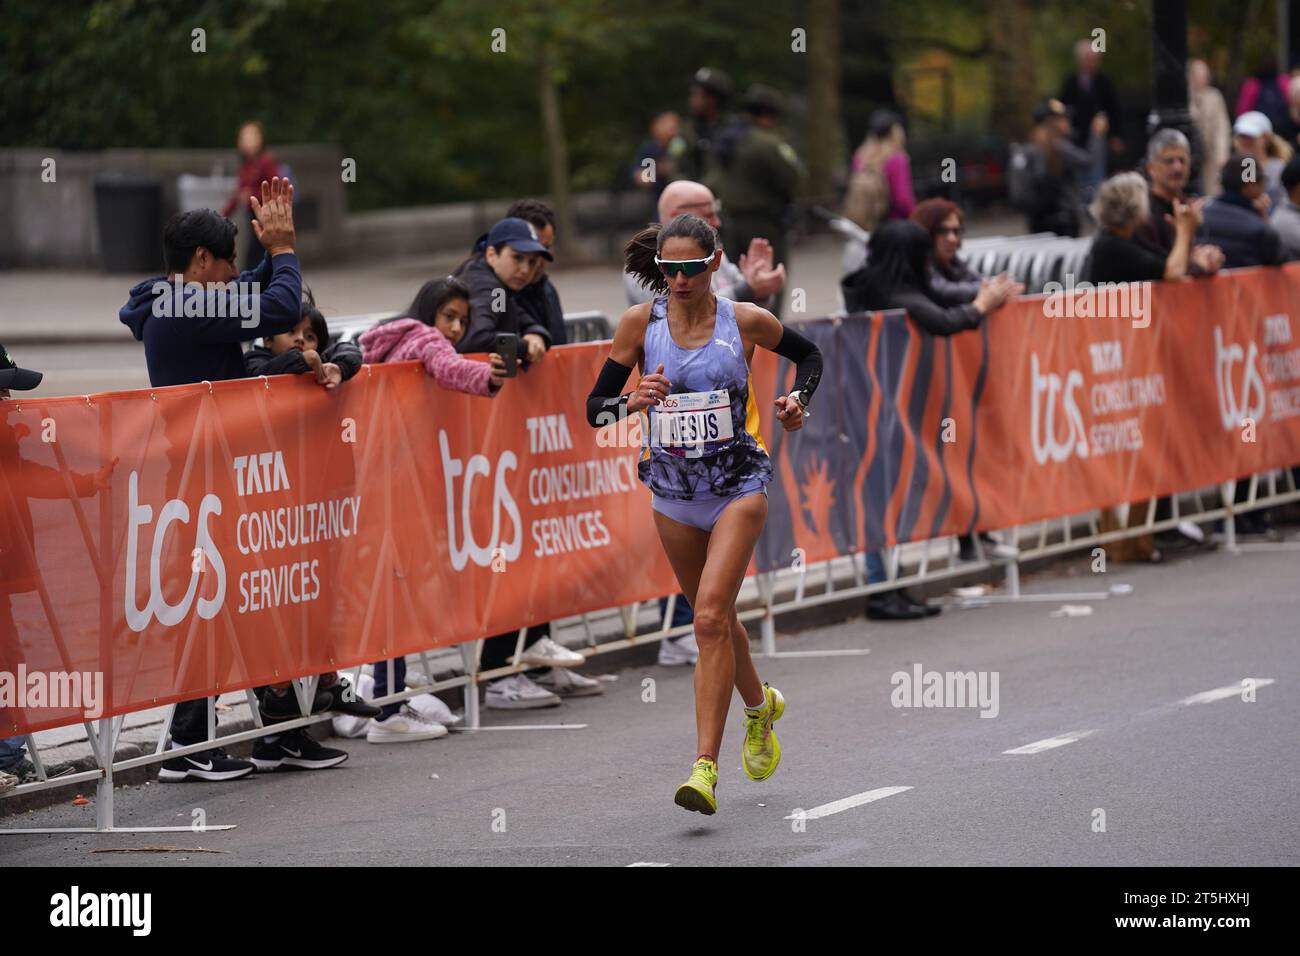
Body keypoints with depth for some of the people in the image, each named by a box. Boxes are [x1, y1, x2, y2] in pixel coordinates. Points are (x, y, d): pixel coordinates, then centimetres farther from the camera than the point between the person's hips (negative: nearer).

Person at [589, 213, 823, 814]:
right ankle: (760, 705, 49)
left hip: (738, 487, -3)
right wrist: (634, 401, -23)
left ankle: (705, 769, -21)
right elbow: (594, 408, -3)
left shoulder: (747, 321, -6)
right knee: (713, 617, 18)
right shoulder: (640, 323, -5)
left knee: (711, 614, -19)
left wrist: (799, 400, -5)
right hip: (672, 492, 3)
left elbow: (808, 354, 14)